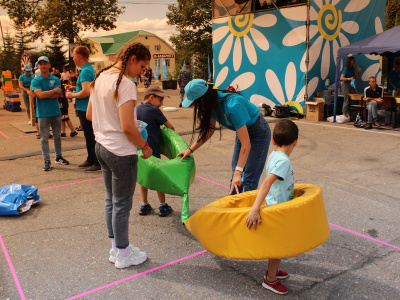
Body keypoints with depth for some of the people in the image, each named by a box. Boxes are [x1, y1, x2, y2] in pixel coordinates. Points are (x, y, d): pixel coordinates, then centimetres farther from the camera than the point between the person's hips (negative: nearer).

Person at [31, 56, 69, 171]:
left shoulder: (55, 79, 4)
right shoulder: (35, 81, -2)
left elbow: (58, 95, -9)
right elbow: (40, 95, -16)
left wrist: (45, 94, -15)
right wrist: (54, 91, -9)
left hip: (56, 112, 2)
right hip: (43, 113, -2)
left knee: (57, 136, 14)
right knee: (44, 138, 1)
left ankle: (58, 157, 28)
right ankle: (47, 161, 8)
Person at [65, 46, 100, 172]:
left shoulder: (85, 71, -19)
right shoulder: (89, 69, 13)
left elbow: (86, 91, -29)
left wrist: (72, 95, -15)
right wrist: (73, 93, 16)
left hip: (86, 109, -11)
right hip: (86, 108, 11)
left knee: (90, 137, -4)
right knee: (89, 135, 18)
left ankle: (97, 163, 4)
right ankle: (90, 160, 29)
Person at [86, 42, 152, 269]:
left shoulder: (100, 78, 7)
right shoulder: (126, 84, -20)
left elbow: (89, 115, 14)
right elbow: (127, 127, -24)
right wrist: (145, 146, -10)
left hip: (102, 146, 9)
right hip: (122, 152, -9)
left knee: (111, 200, 19)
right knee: (122, 205, 6)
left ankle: (116, 247, 35)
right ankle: (123, 254, 22)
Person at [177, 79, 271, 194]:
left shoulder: (232, 106, -37)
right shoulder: (214, 102, -12)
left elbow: (246, 144, -36)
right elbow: (209, 130, 4)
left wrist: (238, 172, -38)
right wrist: (190, 150, 4)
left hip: (259, 132, -8)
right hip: (243, 130, 8)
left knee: (249, 179, -11)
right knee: (235, 176, 11)